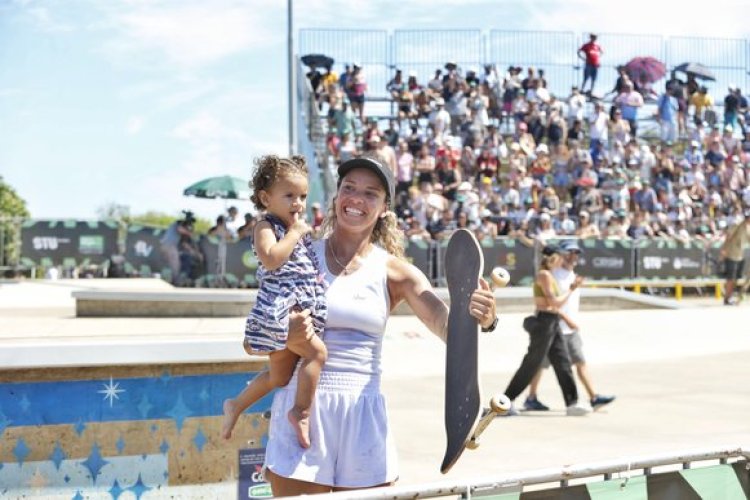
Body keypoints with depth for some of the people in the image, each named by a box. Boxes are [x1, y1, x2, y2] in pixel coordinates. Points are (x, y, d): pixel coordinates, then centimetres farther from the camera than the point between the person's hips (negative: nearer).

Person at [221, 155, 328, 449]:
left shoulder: (299, 230, 19)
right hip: (278, 312, -9)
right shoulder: (266, 227, -6)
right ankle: (301, 412, -14)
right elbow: (271, 259, -26)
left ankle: (236, 405, 32)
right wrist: (295, 232, -16)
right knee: (317, 352, -22)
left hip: (300, 312, 9)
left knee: (279, 376, 15)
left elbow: (310, 269, 34)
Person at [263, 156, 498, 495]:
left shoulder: (395, 272, 3)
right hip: (300, 409, -1)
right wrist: (284, 336, -21)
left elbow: (445, 323, -13)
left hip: (362, 413, 1)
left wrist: (478, 318, -36)